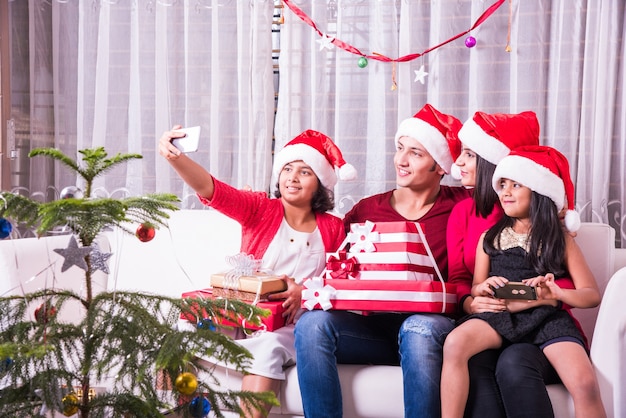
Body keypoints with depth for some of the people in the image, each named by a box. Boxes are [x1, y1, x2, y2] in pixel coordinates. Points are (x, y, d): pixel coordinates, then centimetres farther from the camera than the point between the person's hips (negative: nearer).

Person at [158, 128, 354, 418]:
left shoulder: (333, 229, 4)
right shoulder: (260, 210, 2)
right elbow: (211, 190, -14)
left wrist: (306, 293, -16)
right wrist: (175, 157, -31)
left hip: (292, 330, -1)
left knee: (267, 346, -33)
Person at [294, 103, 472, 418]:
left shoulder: (459, 205, 5)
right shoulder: (366, 210, 11)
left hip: (428, 323, -2)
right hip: (372, 326, 3)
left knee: (419, 329, -37)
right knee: (312, 323, -24)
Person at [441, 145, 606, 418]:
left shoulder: (560, 240, 12)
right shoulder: (490, 237, 16)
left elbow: (592, 295, 8)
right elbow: (475, 289, 14)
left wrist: (557, 293, -14)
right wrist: (484, 288, -11)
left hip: (547, 317, -1)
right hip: (500, 314, 1)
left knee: (585, 384, -27)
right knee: (455, 343, -31)